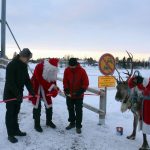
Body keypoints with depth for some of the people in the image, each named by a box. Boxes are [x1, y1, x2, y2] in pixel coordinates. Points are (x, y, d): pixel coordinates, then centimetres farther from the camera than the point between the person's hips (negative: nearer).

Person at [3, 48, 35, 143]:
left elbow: (27, 80, 7)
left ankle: (16, 130, 28)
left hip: (18, 94, 7)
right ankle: (10, 134, 10)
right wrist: (17, 94, -26)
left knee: (16, 113, 16)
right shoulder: (11, 65, -20)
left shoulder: (24, 66, 4)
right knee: (10, 113, 1)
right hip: (10, 94, -7)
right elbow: (10, 82, -24)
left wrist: (31, 91, -2)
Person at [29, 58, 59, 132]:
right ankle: (37, 124, 13)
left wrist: (54, 89, -22)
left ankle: (49, 121, 29)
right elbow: (41, 80, -30)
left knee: (49, 104, 9)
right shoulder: (39, 67, -29)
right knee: (37, 105, -1)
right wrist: (51, 86, -30)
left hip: (46, 88, 5)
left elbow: (53, 80, -5)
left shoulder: (53, 69, -11)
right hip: (36, 88, -5)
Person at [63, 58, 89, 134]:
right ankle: (72, 123, 32)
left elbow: (85, 83, -12)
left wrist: (81, 91, -23)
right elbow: (65, 81, 0)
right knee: (70, 109, 15)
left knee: (78, 110, 1)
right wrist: (66, 89, -15)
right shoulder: (67, 70, -8)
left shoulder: (82, 71, -16)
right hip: (69, 95, 3)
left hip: (79, 95, -3)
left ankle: (78, 126, 12)